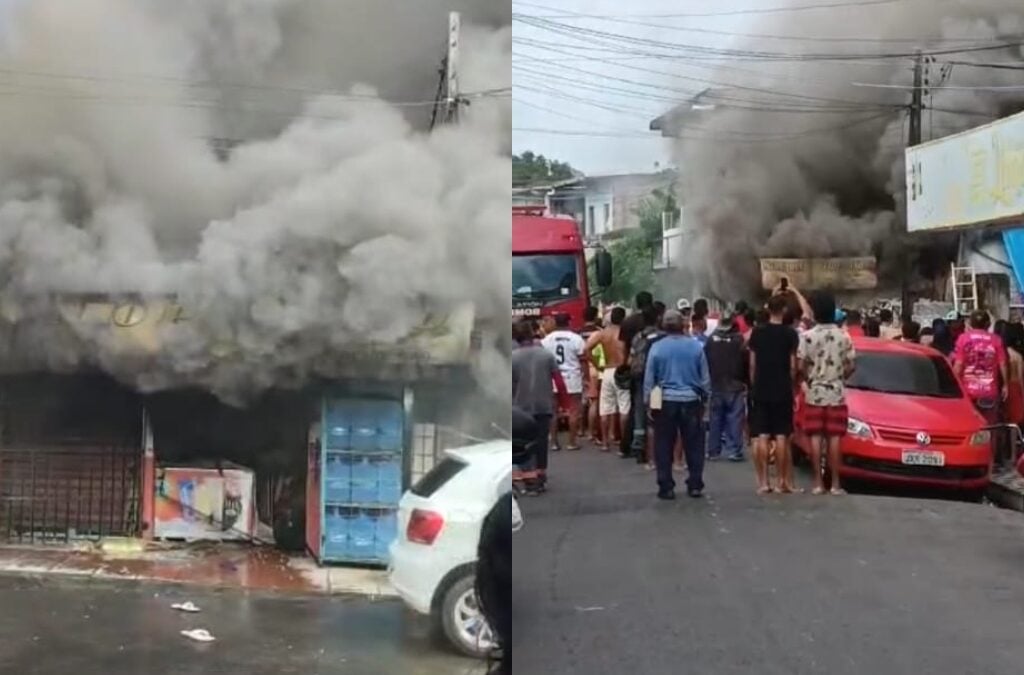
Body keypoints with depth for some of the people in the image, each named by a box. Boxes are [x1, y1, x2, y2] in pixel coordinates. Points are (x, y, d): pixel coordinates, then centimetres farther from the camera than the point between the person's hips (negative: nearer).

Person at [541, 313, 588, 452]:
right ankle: (572, 442, 3)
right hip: (572, 378, -3)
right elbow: (583, 361, -6)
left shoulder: (547, 339, 3)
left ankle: (554, 442, 11)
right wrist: (586, 377, -1)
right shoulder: (576, 338, -6)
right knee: (573, 411, 3)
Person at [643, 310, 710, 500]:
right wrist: (704, 399, 13)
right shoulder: (696, 346, -2)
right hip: (691, 401, 1)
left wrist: (648, 403, 6)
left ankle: (666, 488, 7)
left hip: (665, 402, -1)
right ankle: (695, 485, 13)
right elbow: (705, 377, 2)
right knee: (694, 445, 10)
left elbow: (649, 379, -2)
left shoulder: (656, 347, -5)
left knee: (664, 447, 6)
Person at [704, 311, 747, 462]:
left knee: (715, 419, 10)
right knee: (734, 419, -1)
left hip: (715, 386, 4)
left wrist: (708, 381, 14)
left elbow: (705, 360, 4)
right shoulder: (739, 339, -11)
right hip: (735, 386, -3)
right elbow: (746, 361, -9)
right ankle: (734, 451, -5)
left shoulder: (711, 339, -1)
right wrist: (746, 382, 3)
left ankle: (713, 451, 13)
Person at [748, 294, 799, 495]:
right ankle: (783, 481, 5)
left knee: (761, 437, 2)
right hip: (782, 392, -2)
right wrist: (792, 386, 9)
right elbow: (793, 366, -5)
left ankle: (763, 481, 1)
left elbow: (752, 364, 5)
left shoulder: (757, 333, 3)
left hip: (760, 391, 2)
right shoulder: (790, 334, -6)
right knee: (781, 437, 2)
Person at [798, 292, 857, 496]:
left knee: (815, 438, 2)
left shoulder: (807, 336, -8)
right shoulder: (843, 336, -2)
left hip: (814, 393, -1)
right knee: (834, 438, 2)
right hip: (836, 394, 1)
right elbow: (850, 366, -1)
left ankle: (818, 482, 1)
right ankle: (835, 483, 1)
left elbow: (801, 366, -10)